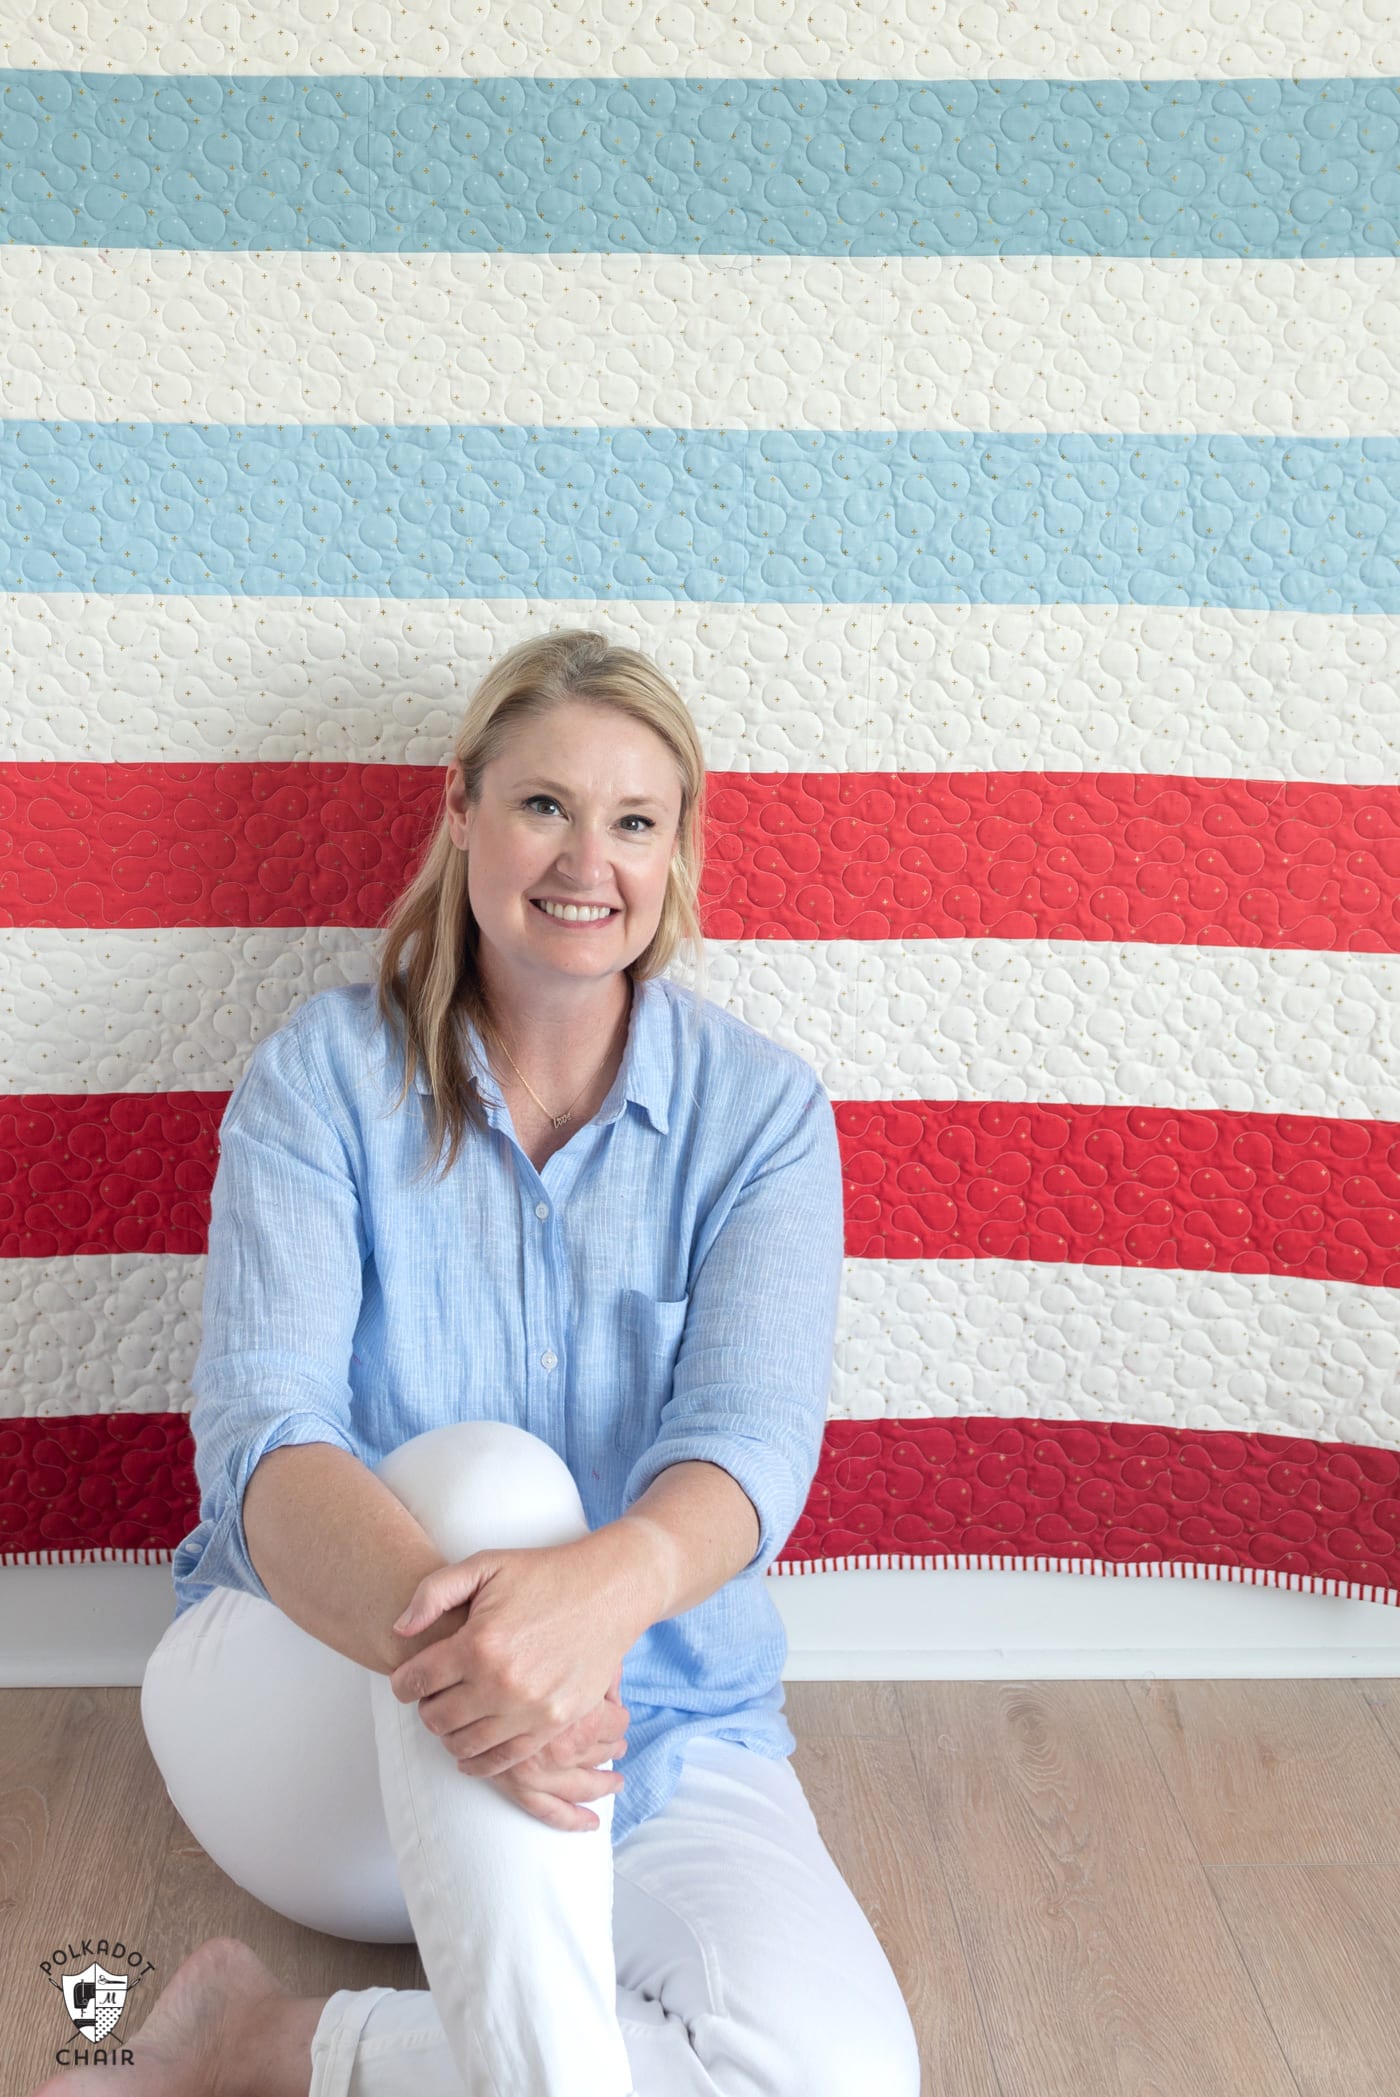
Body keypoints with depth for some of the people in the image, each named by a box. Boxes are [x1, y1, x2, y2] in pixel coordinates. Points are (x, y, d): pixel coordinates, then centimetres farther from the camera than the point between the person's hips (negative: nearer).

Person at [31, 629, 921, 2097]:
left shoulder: (761, 1111, -3)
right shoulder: (326, 1073, -5)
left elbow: (752, 1438, -17)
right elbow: (259, 1430, -19)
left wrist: (601, 1587, -42)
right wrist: (436, 1623, -42)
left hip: (657, 1737, 2)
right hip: (309, 1694, -2)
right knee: (490, 1477, -35)